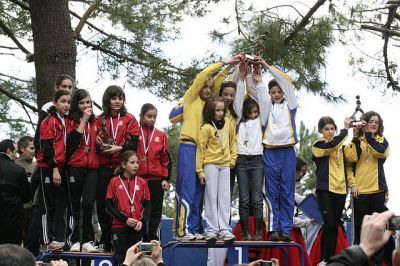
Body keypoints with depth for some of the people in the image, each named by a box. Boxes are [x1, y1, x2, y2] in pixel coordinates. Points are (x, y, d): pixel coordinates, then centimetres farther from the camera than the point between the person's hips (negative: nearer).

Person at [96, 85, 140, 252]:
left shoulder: (129, 119, 7)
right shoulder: (100, 120, 13)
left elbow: (134, 142, -1)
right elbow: (95, 142, 13)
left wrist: (119, 148, -14)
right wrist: (99, 145, -8)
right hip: (104, 168, 2)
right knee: (102, 204, -1)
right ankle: (106, 241, 8)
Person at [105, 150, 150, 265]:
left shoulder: (142, 182, 6)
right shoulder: (114, 181, 0)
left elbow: (147, 205, 8)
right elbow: (109, 205, -2)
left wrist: (142, 221, -9)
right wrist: (125, 219, -10)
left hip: (137, 228, 2)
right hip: (119, 227, -2)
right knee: (121, 259, -1)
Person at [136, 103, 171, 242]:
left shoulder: (161, 135, 9)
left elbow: (166, 159, 8)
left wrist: (166, 178, 1)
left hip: (157, 179, 1)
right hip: (139, 177, -1)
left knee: (156, 211, 2)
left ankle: (153, 239, 6)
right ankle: (142, 240, 9)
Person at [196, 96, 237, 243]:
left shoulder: (227, 124, 5)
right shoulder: (206, 128, -10)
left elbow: (232, 141, 18)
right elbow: (200, 149, -9)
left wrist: (233, 158, 9)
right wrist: (200, 170, -10)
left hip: (225, 165, 5)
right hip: (211, 165, -5)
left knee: (225, 197, 1)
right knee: (211, 197, -2)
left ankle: (224, 229, 1)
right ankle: (211, 230, -2)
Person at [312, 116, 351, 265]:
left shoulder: (340, 146, 16)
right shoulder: (318, 145, -2)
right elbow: (332, 145, -21)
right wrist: (345, 128, -15)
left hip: (340, 189, 5)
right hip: (325, 189, -5)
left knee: (335, 226, 6)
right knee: (329, 224, -12)